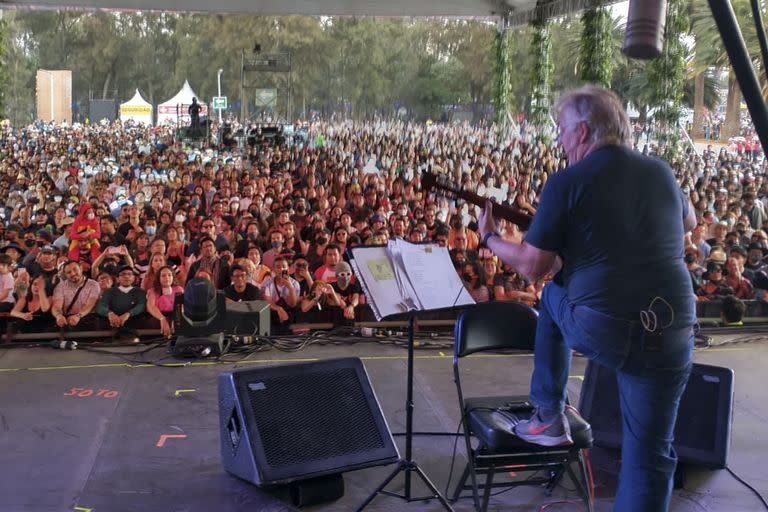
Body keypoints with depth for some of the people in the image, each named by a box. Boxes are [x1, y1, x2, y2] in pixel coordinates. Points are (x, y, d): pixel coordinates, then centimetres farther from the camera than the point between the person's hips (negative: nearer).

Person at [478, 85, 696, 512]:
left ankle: (549, 416, 34)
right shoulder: (661, 172, 9)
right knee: (649, 455, 12)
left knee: (553, 295, 32)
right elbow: (689, 223, 30)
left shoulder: (566, 183, -6)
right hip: (669, 335, 3)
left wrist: (489, 238, 14)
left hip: (597, 330, -2)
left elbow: (533, 266, -3)